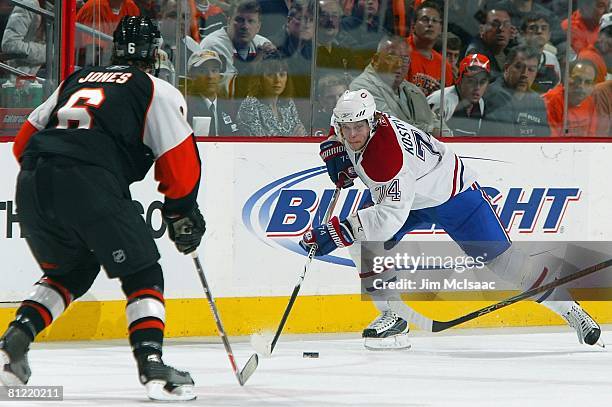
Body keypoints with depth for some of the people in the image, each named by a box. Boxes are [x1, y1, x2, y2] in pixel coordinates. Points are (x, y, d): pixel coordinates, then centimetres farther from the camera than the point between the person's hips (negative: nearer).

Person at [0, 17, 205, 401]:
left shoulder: (75, 80, 30)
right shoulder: (158, 91, 14)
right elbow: (180, 163, 8)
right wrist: (182, 214, 21)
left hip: (32, 182, 5)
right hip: (90, 184, -5)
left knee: (70, 271, 26)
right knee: (143, 274, 7)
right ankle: (151, 364, -11)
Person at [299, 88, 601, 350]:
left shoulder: (386, 152, -40)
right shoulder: (349, 124, -15)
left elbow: (391, 215, -45)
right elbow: (334, 139, 12)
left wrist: (336, 232, -48)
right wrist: (337, 158, -11)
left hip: (450, 192, -8)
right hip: (404, 194, 8)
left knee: (500, 257, -7)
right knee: (361, 240, -12)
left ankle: (569, 309, 7)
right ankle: (393, 317, -4)